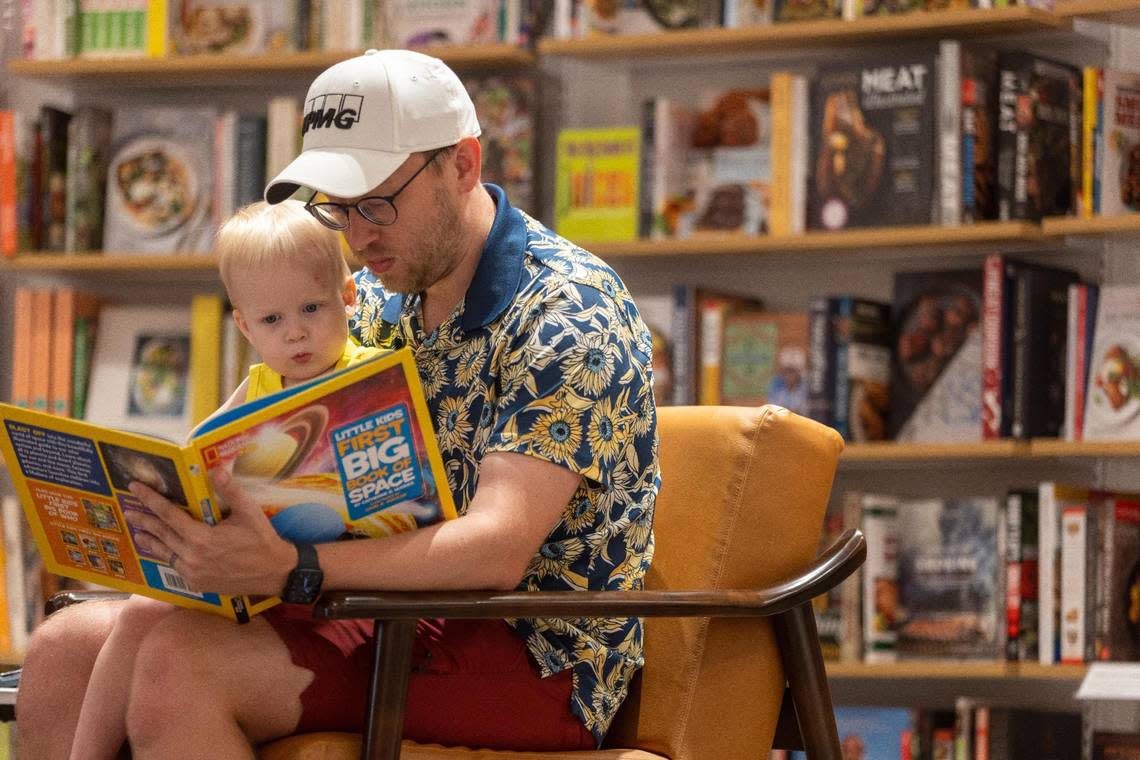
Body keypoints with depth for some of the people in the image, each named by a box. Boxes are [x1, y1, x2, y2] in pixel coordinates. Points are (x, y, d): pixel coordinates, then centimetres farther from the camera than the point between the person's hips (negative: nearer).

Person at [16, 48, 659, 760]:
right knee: (66, 650, -6)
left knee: (181, 662, -27)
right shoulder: (381, 300, 12)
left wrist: (292, 569, -40)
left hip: (537, 656, -8)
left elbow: (498, 551, -27)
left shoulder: (569, 312, -14)